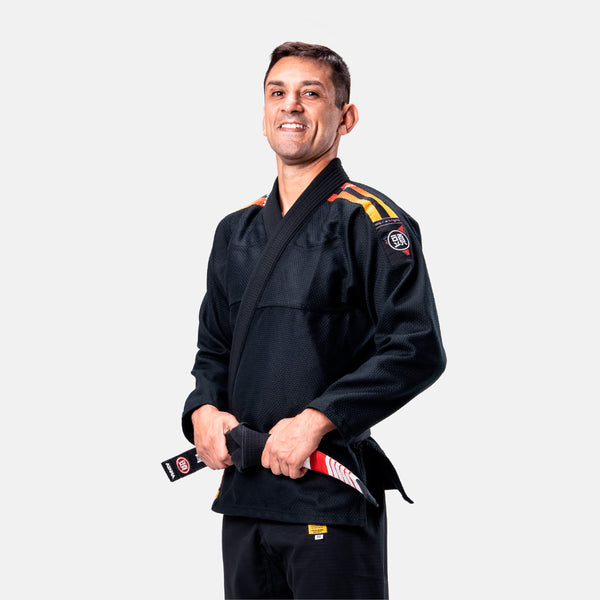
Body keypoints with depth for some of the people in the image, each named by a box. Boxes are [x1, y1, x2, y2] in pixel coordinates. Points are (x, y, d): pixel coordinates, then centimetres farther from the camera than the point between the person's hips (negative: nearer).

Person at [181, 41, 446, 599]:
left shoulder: (370, 221, -5)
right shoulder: (235, 231, 16)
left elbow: (417, 349, -14)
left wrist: (317, 420, -20)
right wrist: (204, 409, 2)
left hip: (332, 495, -6)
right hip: (243, 491, 6)